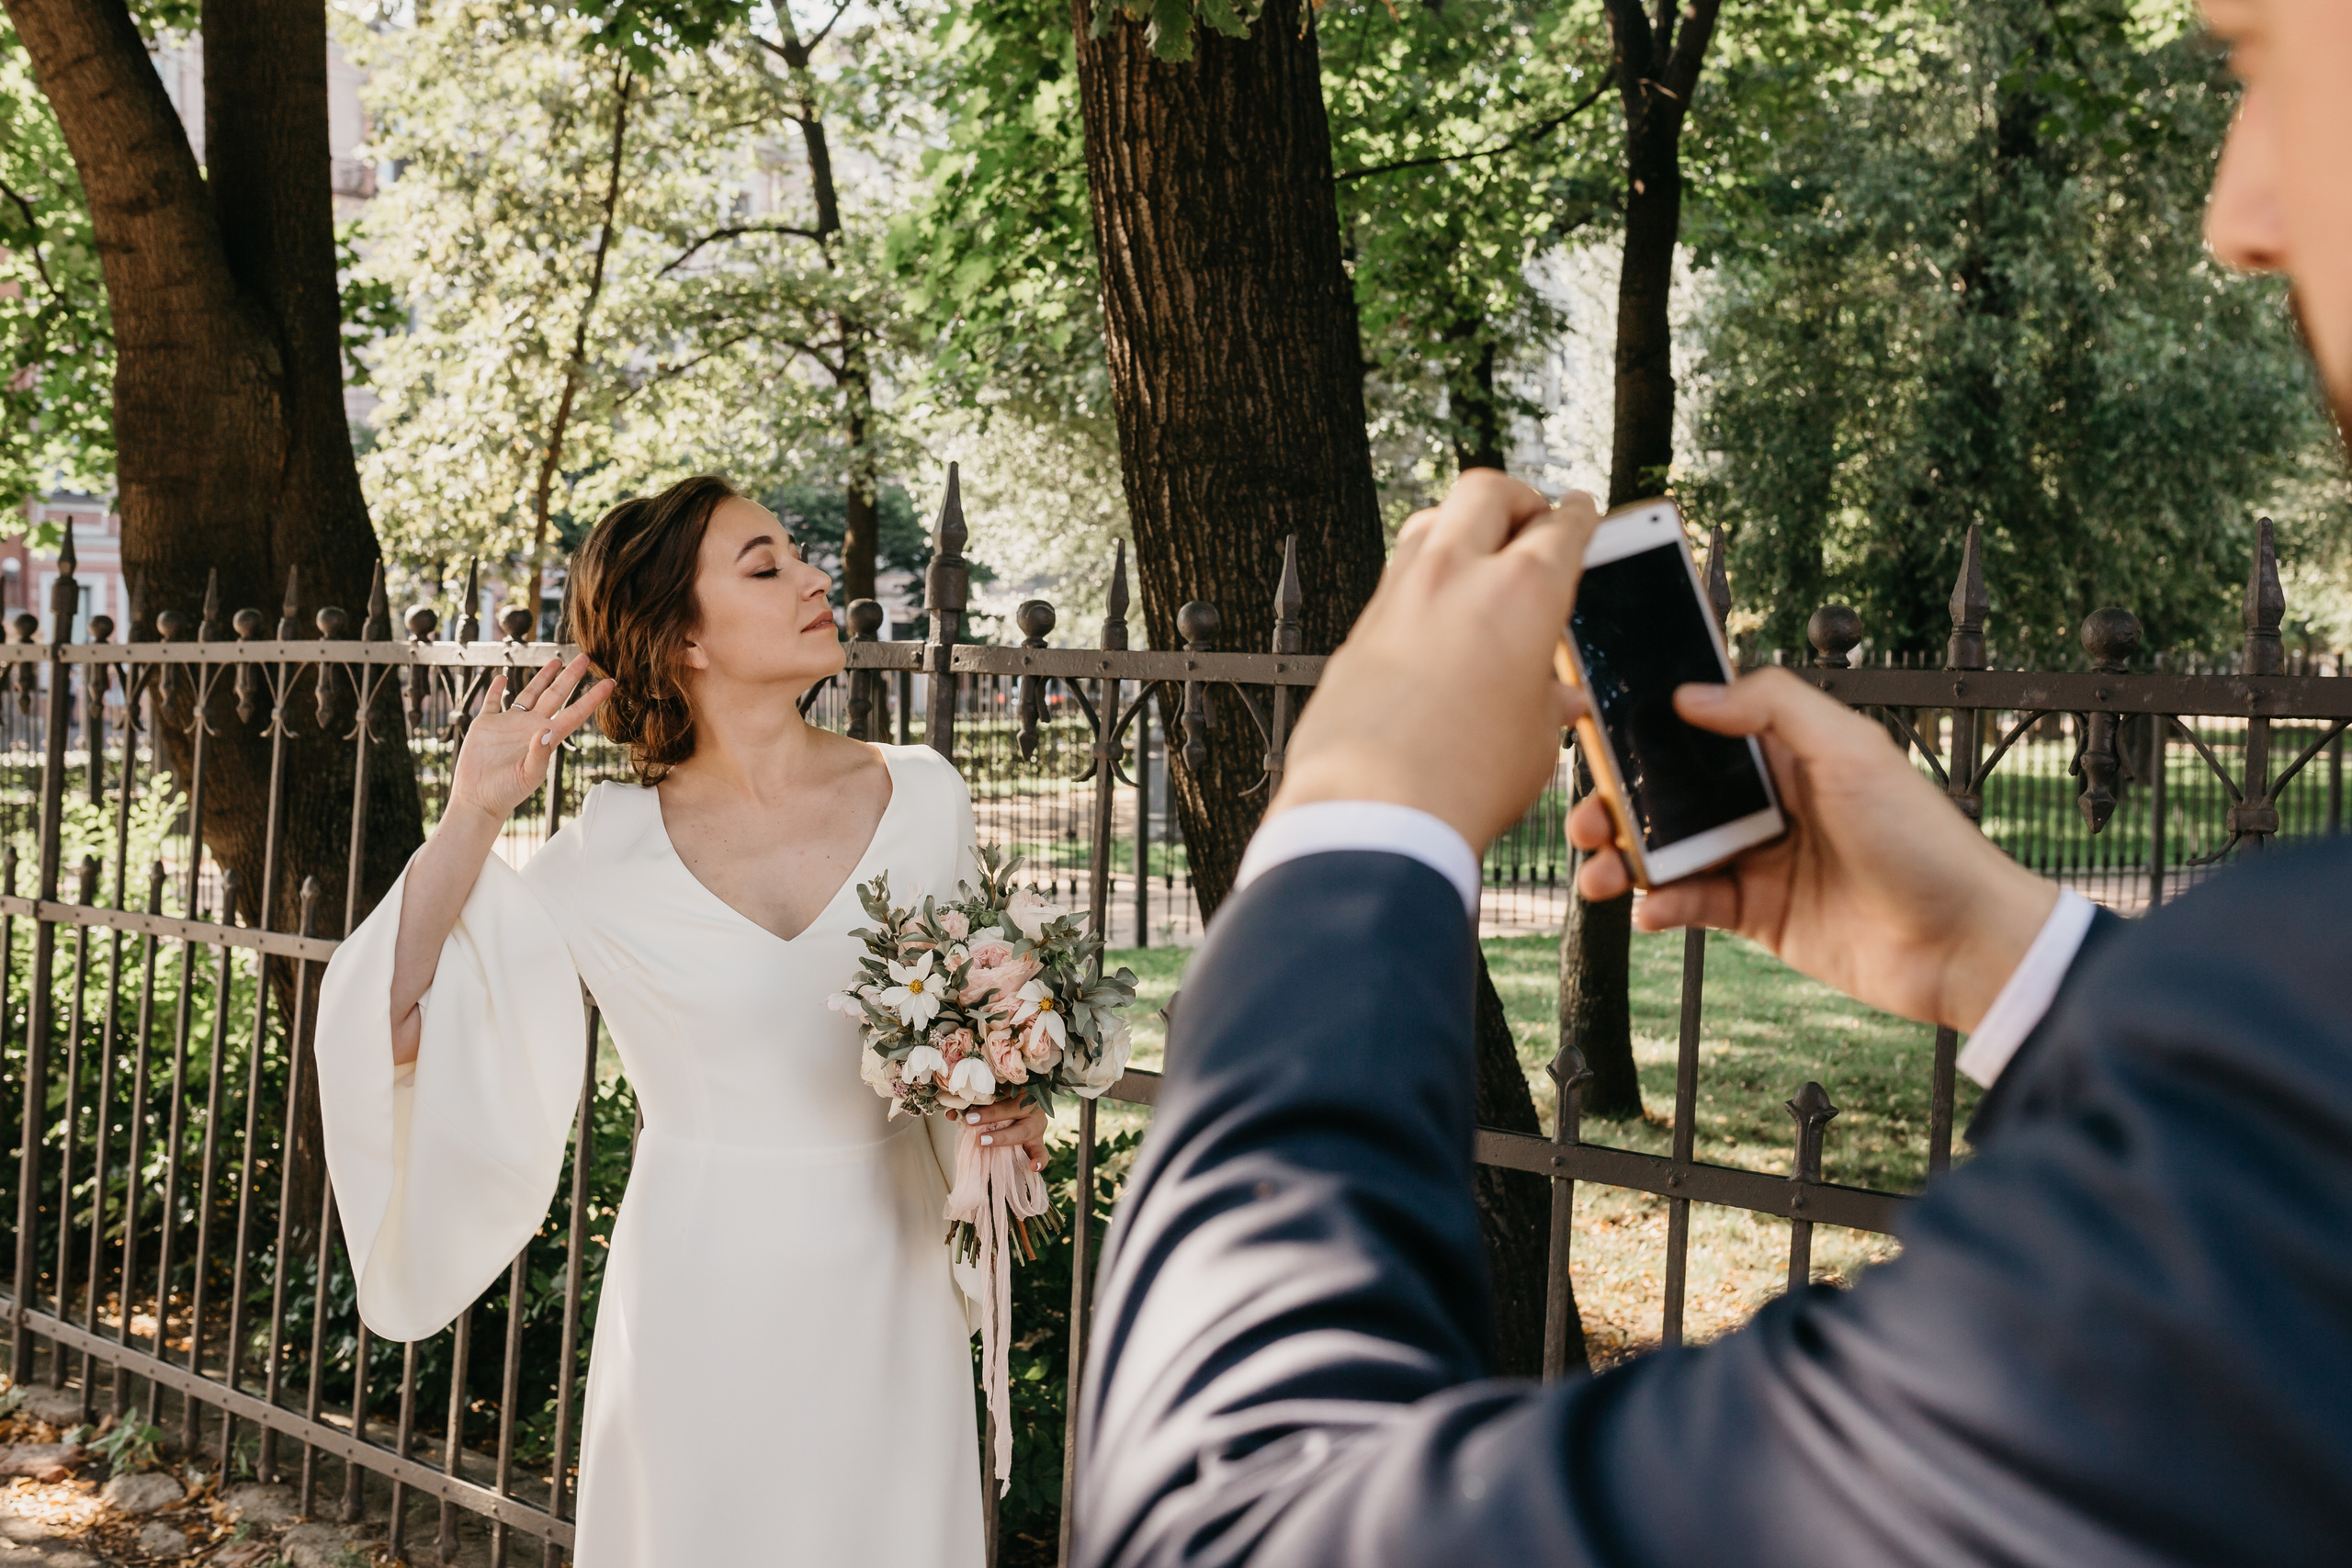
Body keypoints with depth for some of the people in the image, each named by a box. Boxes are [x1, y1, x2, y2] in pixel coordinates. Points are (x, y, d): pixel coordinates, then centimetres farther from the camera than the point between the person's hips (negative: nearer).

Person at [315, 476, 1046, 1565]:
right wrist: (473, 813, -12)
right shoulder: (612, 850, -5)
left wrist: (1008, 1111, -7)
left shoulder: (921, 799, -1)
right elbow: (393, 1017, -5)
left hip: (878, 1291, 2)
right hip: (696, 1301, -1)